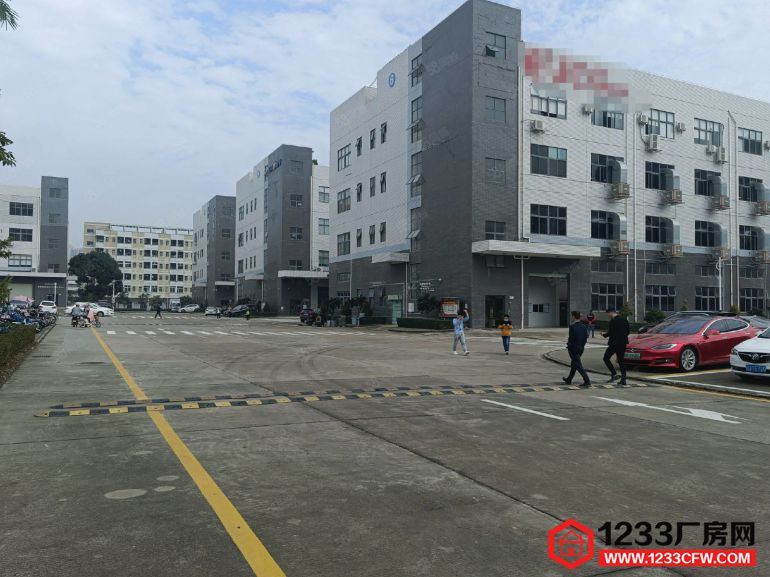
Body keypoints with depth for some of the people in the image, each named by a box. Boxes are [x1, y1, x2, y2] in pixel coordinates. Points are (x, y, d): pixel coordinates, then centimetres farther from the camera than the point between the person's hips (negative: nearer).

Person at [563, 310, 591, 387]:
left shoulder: (572, 327, -18)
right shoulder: (584, 327, 4)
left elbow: (571, 338, -18)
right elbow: (586, 338, 7)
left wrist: (569, 344, 0)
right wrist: (581, 345, 16)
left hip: (574, 348, -8)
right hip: (581, 348, 8)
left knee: (578, 365, -4)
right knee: (574, 364, 20)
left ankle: (587, 381, -13)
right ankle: (569, 380, 32)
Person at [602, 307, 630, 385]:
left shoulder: (613, 321, -15)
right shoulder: (624, 319, 8)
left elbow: (610, 332, -17)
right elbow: (628, 331, 12)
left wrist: (604, 335, 2)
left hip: (614, 343, -7)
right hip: (623, 343, 7)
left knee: (606, 358, 6)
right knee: (621, 361, 13)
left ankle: (614, 374, -3)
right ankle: (623, 379, 9)